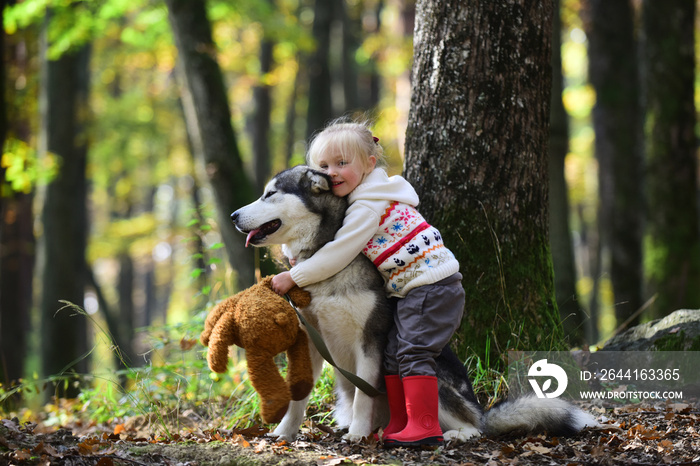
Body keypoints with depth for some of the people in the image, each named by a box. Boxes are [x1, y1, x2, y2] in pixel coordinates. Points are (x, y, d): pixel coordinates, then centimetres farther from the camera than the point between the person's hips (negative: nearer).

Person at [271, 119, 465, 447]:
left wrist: (293, 277, -10)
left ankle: (425, 426, -12)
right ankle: (399, 424, 12)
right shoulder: (369, 197, 16)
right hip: (412, 290, 11)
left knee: (413, 351, -13)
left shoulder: (368, 207, -16)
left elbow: (337, 256, -18)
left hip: (431, 283, -11)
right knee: (393, 353, 9)